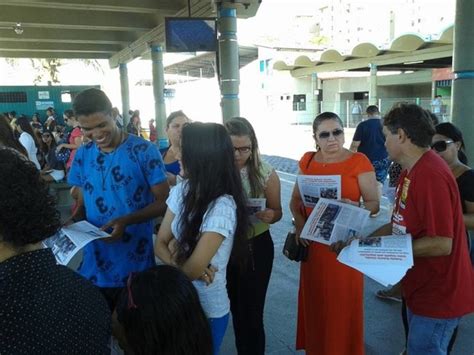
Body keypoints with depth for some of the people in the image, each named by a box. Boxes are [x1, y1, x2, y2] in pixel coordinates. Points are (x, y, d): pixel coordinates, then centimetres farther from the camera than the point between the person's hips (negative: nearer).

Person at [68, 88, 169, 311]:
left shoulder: (144, 151, -11)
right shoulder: (82, 156, 4)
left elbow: (163, 202, -9)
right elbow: (82, 203, 11)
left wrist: (127, 220, -23)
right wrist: (73, 223, -10)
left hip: (136, 266, -4)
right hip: (94, 266, 4)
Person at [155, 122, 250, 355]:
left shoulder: (222, 207, -28)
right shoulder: (181, 191, -5)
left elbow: (192, 270, -25)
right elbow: (160, 244, 0)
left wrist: (174, 252, -5)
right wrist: (181, 261, -19)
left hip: (207, 309, -6)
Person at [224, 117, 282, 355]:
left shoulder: (265, 174, -12)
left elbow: (276, 212, -1)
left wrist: (269, 215, -24)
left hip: (256, 247, -2)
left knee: (251, 311, 6)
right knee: (235, 308, 22)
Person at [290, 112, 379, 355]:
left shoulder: (359, 161, -8)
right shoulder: (307, 161, 5)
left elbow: (374, 204, -7)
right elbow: (295, 200, 11)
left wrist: (354, 207, -28)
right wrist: (299, 223, -7)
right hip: (313, 241, 4)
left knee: (343, 301, 7)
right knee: (315, 299, 15)